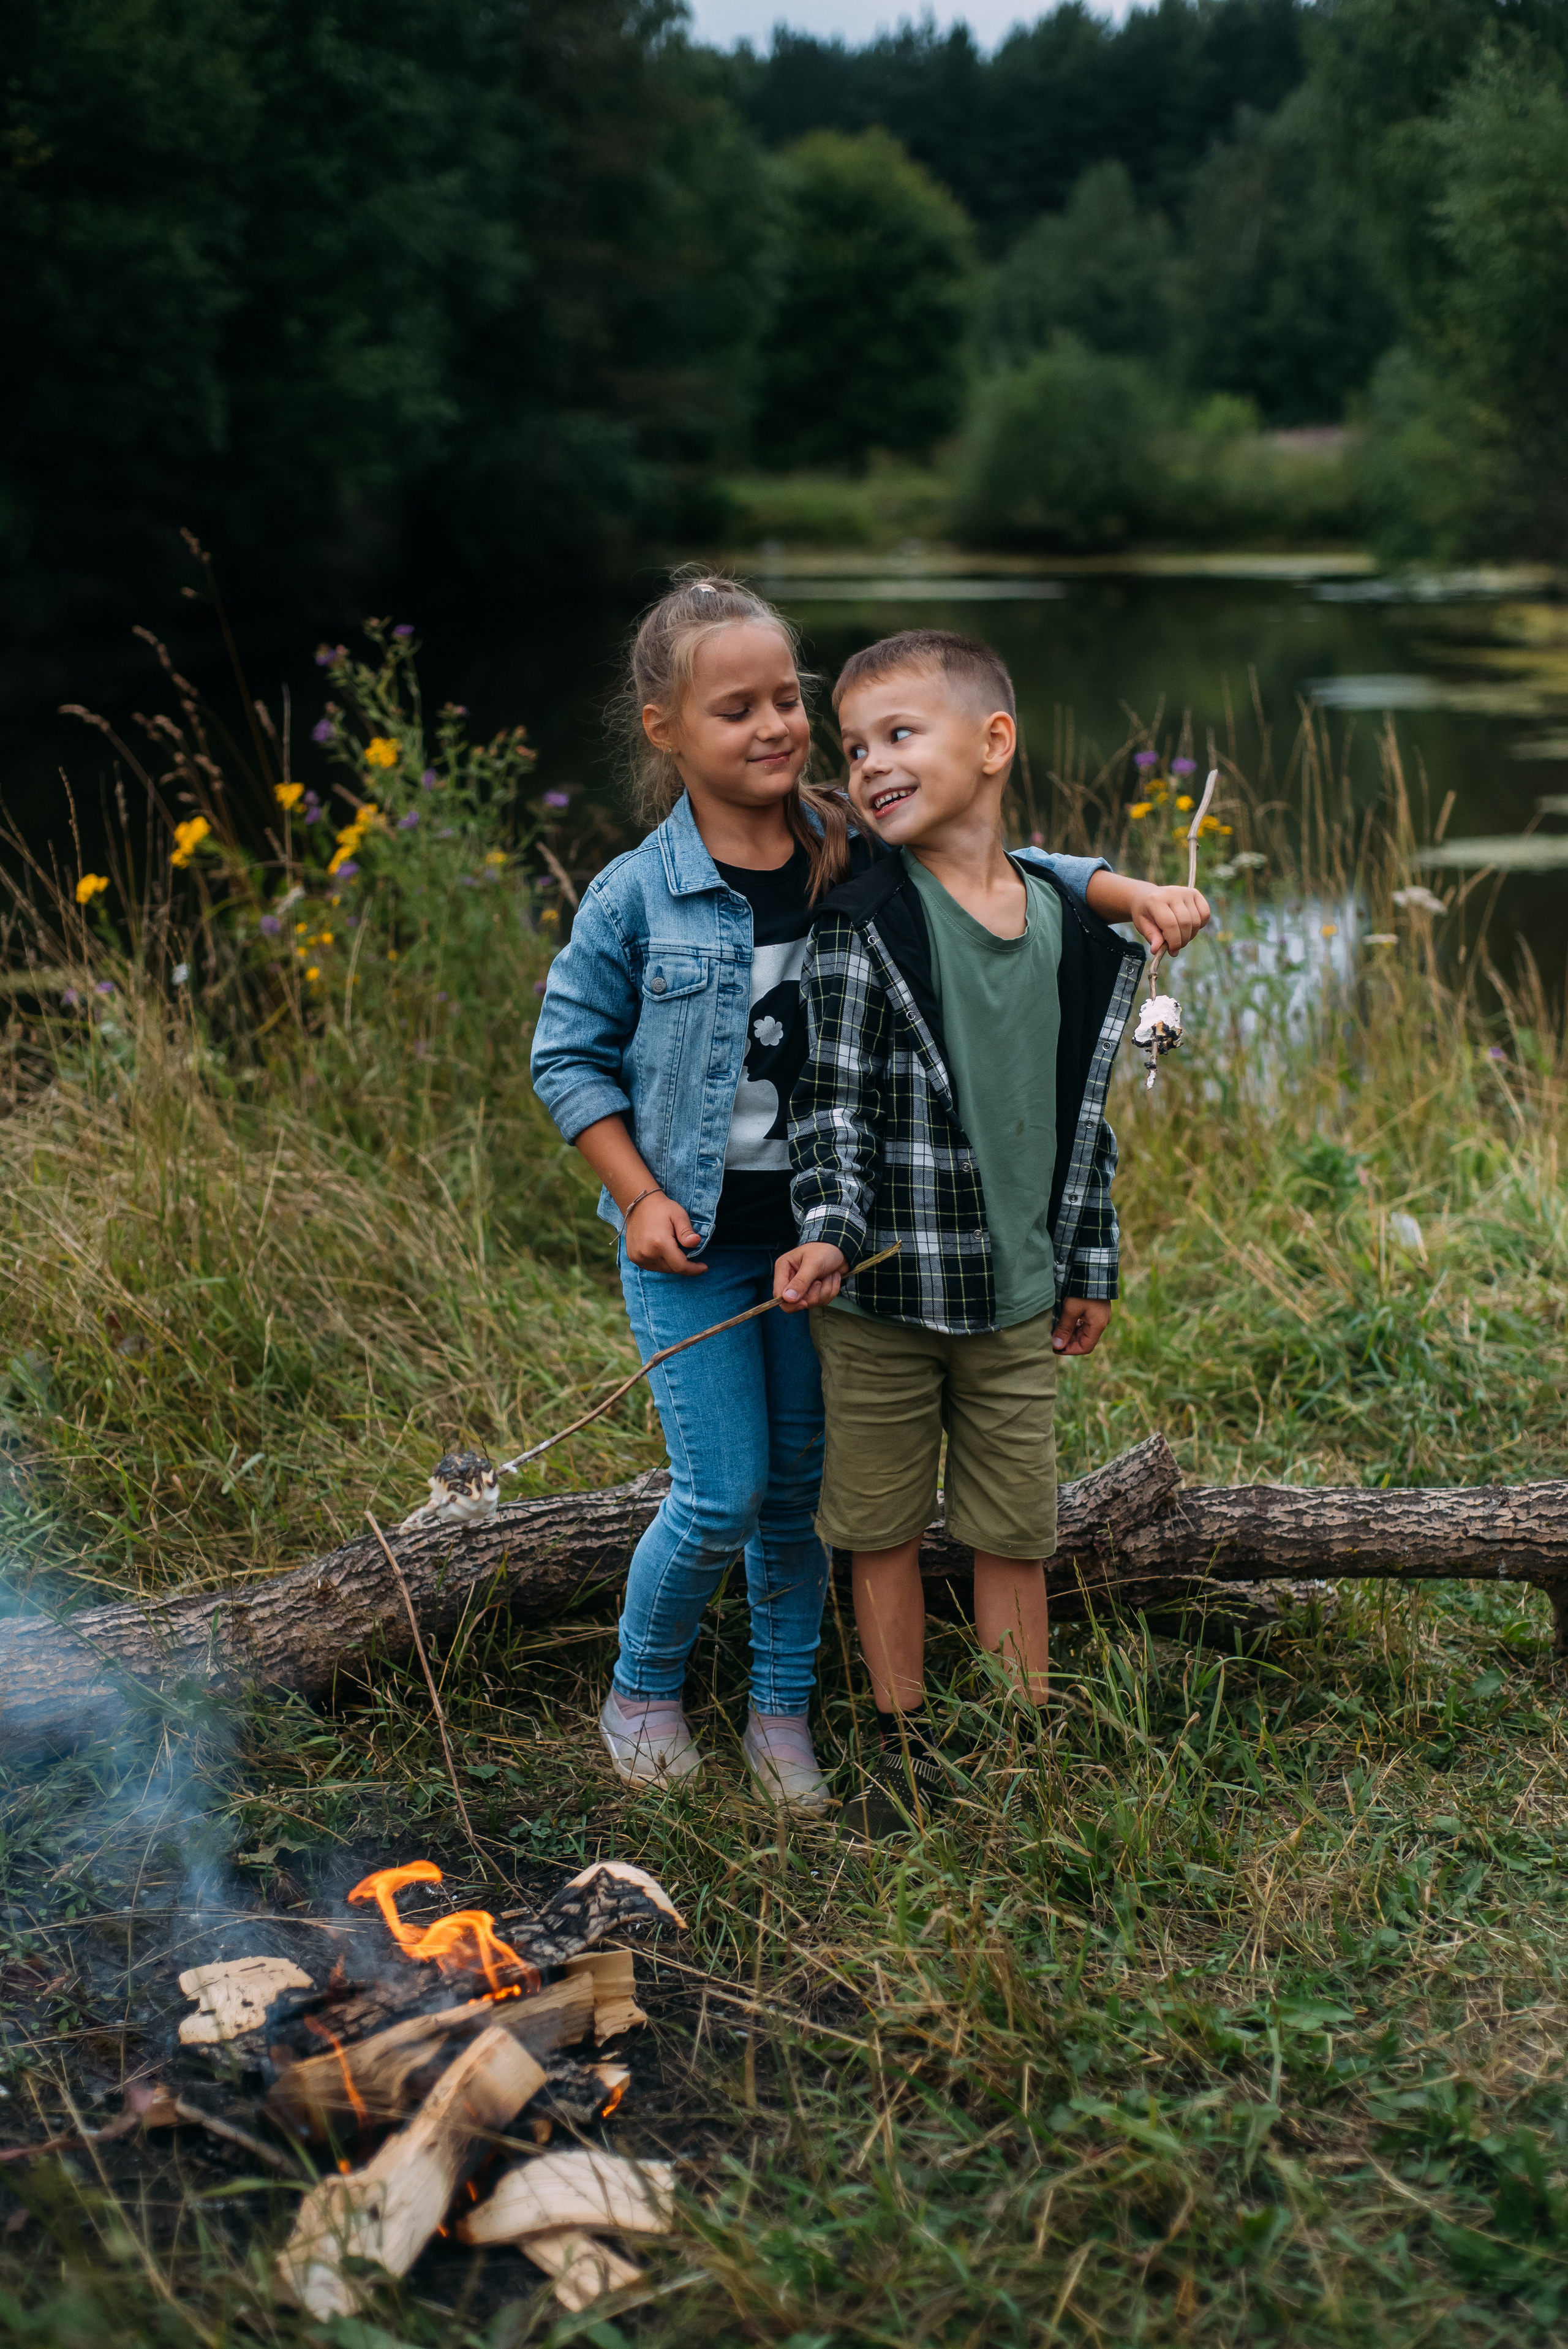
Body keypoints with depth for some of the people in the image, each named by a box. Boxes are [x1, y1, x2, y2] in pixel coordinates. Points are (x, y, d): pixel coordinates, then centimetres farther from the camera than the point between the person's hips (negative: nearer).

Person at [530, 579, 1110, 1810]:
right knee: (724, 1495, -1)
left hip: (822, 1231, 3)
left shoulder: (861, 861, -5)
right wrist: (639, 1197, -9)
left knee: (804, 1483, 12)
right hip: (692, 1244, -3)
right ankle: (644, 1693, 26)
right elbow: (571, 1054, -1)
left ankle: (784, 1709, 33)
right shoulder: (636, 897, -10)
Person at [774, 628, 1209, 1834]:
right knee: (884, 1526, 11)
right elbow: (831, 1098, -10)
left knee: (1017, 1531, 12)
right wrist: (831, 1230, -23)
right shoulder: (863, 920, -10)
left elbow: (1084, 1112, 9)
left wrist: (1090, 1267, 13)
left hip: (1017, 1294, 3)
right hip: (882, 1293, -2)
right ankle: (906, 1738, 30)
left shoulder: (1072, 927, 1)